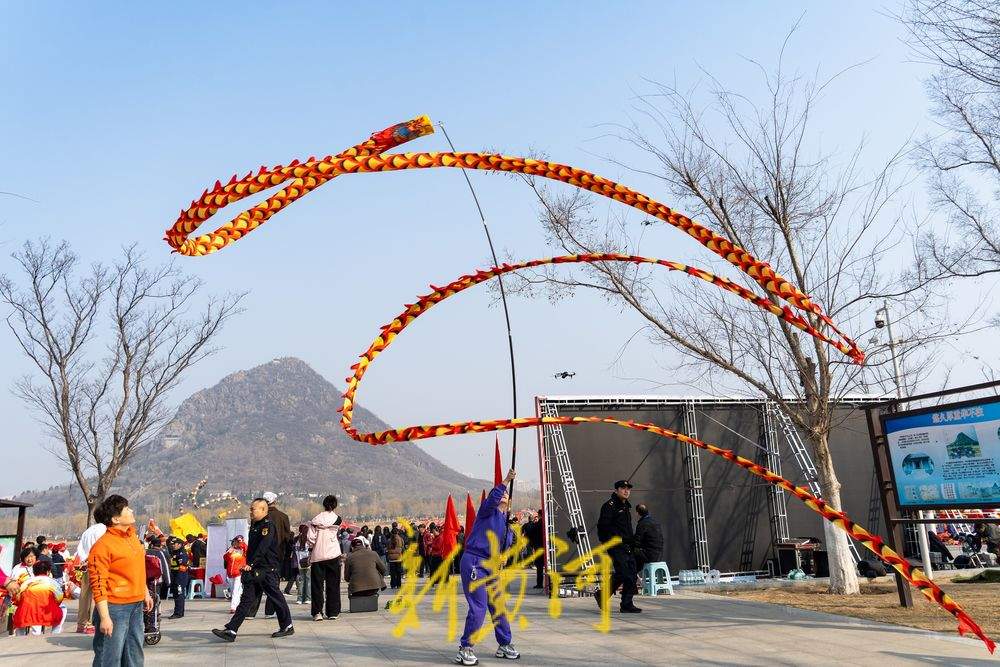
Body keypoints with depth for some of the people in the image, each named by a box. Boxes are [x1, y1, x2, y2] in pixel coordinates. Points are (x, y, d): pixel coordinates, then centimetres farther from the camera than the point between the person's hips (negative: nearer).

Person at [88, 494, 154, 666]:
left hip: (136, 607, 8)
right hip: (114, 608, -8)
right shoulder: (103, 545, -16)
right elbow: (98, 584, -18)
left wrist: (145, 594, 23)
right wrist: (104, 617, -21)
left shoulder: (132, 536, 9)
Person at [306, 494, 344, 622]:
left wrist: (311, 552, 9)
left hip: (317, 556, 1)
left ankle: (317, 612, 1)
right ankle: (333, 613, 9)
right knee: (333, 585, 8)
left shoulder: (315, 520, -2)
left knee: (317, 585, 7)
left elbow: (310, 538, -4)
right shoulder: (336, 519, -4)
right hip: (333, 555, 0)